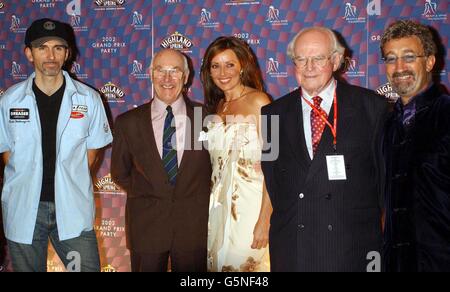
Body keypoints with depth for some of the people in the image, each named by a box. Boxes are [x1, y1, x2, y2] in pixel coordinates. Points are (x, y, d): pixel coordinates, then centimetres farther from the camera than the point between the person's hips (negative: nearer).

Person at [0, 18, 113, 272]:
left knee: (88, 267, 3)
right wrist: (28, 183, 1)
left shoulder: (88, 99, -3)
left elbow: (92, 149, 6)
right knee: (27, 267, 14)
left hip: (73, 210, -1)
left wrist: (68, 185, 0)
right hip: (22, 210, 1)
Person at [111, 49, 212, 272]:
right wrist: (145, 195, 3)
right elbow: (119, 173, 10)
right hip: (146, 224, 0)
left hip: (194, 224, 0)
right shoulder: (128, 122, 0)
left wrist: (199, 198, 3)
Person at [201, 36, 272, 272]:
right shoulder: (216, 107, 11)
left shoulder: (258, 101, -9)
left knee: (247, 264, 2)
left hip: (251, 205, -6)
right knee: (220, 263, 12)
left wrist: (264, 220, -20)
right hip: (219, 205, 6)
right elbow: (214, 163, 12)